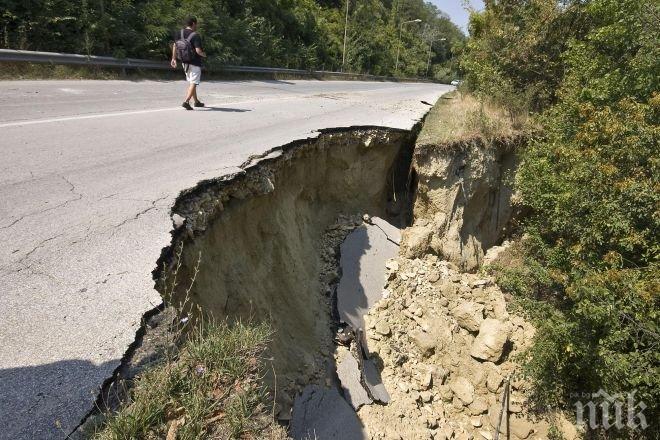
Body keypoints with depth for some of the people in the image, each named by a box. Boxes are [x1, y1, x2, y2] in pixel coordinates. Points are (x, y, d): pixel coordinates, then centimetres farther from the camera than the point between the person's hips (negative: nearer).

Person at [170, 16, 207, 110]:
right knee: (193, 83, -4)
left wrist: (174, 58, 15)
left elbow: (174, 46, 8)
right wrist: (204, 55, -3)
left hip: (184, 62, 7)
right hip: (194, 63, -7)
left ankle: (196, 101, 29)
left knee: (191, 82, 18)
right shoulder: (195, 36, -18)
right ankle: (186, 102, -16)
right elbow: (198, 50, -24)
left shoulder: (180, 33, 4)